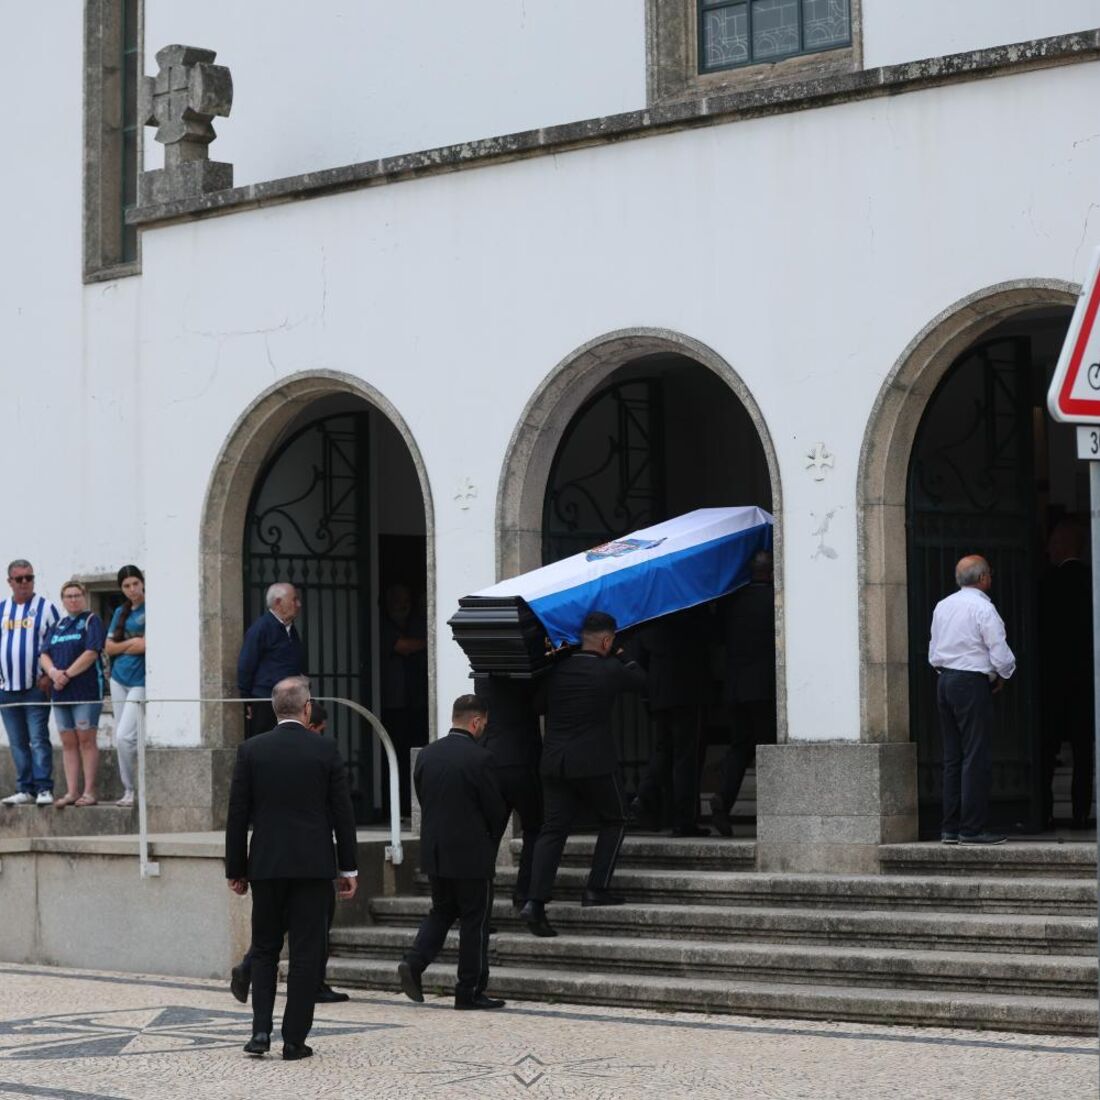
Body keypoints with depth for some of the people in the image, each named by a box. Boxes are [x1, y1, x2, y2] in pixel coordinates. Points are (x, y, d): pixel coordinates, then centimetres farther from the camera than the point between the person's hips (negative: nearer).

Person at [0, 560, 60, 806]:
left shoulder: (45, 608, 0)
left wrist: (49, 676, -10)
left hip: (36, 687, -4)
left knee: (38, 740, -9)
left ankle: (44, 789, -9)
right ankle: (25, 789, 10)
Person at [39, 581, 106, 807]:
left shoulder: (91, 621, 0)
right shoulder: (57, 626, 18)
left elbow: (91, 653, -12)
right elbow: (44, 655, 9)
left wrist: (67, 674, -14)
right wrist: (53, 672, -12)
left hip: (86, 691, -6)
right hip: (61, 693, 6)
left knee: (86, 741, -5)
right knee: (68, 743, 5)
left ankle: (89, 792, -4)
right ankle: (71, 792, 8)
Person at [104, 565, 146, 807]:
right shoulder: (120, 612, 12)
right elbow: (109, 648, 8)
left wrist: (124, 646, -6)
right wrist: (133, 642, -8)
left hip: (141, 681, -7)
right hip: (119, 679, 7)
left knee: (125, 737, -15)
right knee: (121, 739, 8)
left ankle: (133, 790, -2)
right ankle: (128, 791, 14)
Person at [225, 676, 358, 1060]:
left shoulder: (251, 750, -1)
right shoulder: (326, 750, -3)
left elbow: (237, 815, 0)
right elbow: (342, 813, -1)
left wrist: (235, 869, 8)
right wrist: (348, 868, 6)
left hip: (266, 866, 1)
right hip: (313, 866, -1)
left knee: (264, 950, 13)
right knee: (307, 953, 4)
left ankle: (261, 1030, 1)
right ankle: (294, 1039, 3)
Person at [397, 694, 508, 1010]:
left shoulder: (426, 755, 3)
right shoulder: (479, 759, -15)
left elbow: (422, 799, 11)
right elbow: (496, 809, -9)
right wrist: (491, 841, 11)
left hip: (433, 851, 6)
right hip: (471, 854, -6)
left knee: (442, 911, 20)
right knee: (474, 920, 4)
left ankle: (414, 961, -1)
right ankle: (470, 991, 7)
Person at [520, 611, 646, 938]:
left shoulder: (557, 669, 4)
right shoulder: (609, 671, -9)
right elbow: (641, 681, 8)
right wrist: (620, 655, 19)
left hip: (553, 763, 4)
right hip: (594, 762, -4)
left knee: (553, 829, 4)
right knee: (614, 820, 17)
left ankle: (536, 901, -9)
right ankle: (597, 888, 10)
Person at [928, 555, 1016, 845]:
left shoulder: (942, 606, 12)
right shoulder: (983, 609, -11)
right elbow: (1001, 656, -12)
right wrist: (1002, 675, 7)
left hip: (944, 680, 8)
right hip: (973, 684, -8)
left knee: (952, 757, 10)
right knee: (976, 757, -5)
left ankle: (951, 828, 11)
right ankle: (972, 829, -7)